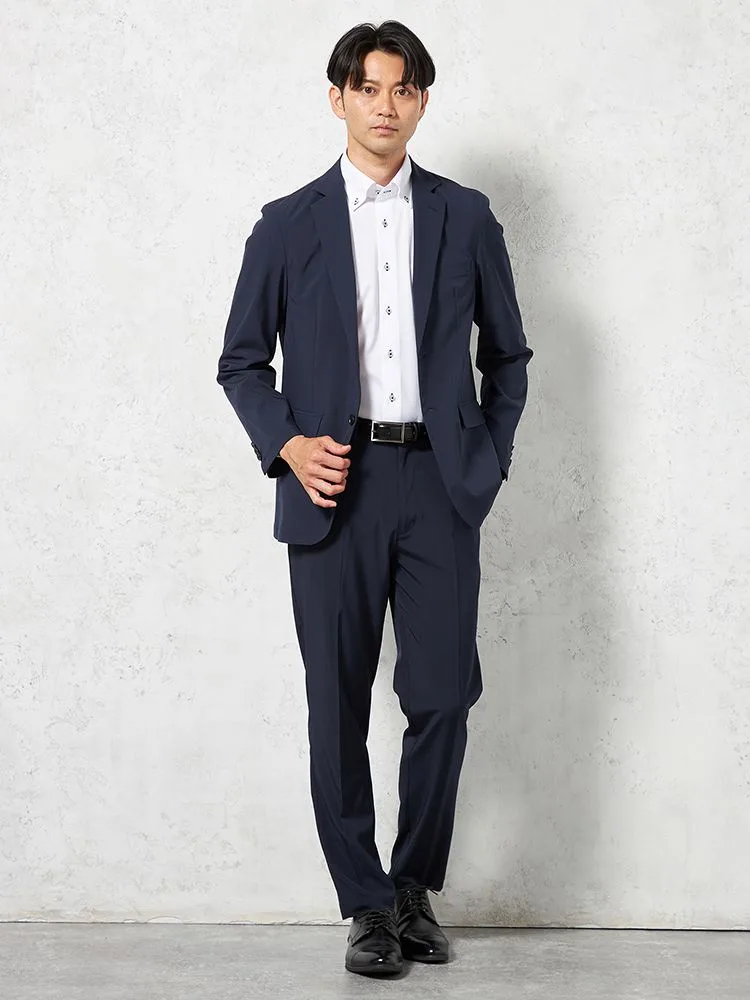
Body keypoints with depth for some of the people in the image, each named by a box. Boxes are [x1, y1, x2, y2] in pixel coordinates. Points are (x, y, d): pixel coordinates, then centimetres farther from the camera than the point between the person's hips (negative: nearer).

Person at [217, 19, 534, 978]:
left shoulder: (465, 217, 10)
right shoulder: (288, 224, 8)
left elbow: (506, 356, 16)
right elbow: (242, 361, 9)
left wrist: (487, 461, 6)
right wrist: (286, 444, -6)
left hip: (438, 485, 1)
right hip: (334, 484, 0)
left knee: (441, 698, -1)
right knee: (338, 707, 2)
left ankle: (415, 888, 19)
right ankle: (366, 904, 15)